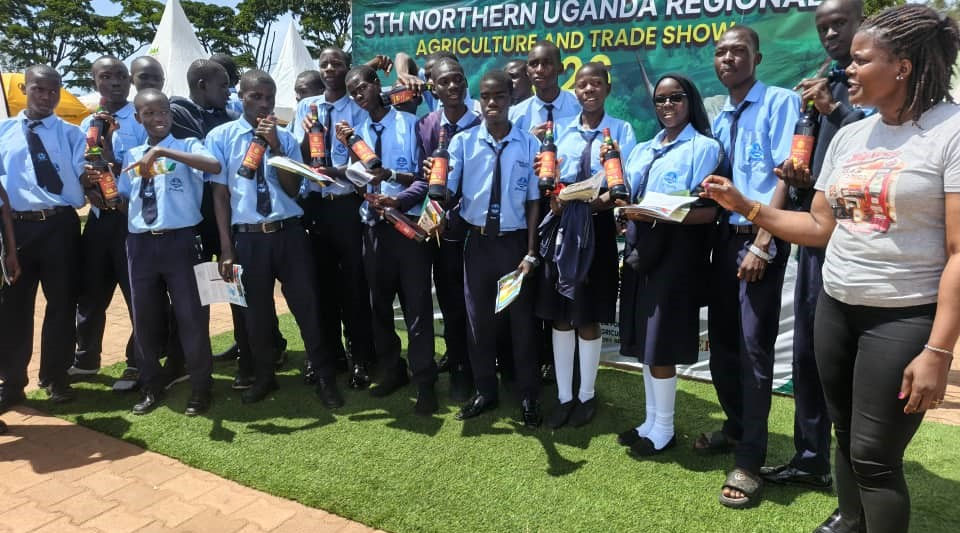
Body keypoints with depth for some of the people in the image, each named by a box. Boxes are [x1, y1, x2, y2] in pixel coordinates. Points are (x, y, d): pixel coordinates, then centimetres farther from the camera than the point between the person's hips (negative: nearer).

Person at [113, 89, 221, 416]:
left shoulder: (187, 146, -1)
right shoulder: (131, 155, 14)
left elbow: (215, 166, -24)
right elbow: (123, 201, 17)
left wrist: (162, 151, -28)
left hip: (181, 241, -5)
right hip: (141, 244, 5)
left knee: (191, 316, 1)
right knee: (145, 318, 12)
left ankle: (200, 389, 18)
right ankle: (152, 388, 30)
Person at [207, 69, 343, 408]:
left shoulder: (286, 138, 7)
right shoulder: (220, 137, 1)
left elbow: (293, 190, -1)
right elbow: (220, 194, 1)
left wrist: (275, 146, -12)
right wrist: (226, 248, -3)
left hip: (289, 233, 1)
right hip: (248, 238, 0)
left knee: (306, 305, 4)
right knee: (256, 312, 12)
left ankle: (325, 378, 19)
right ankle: (263, 377, 33)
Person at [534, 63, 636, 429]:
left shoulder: (621, 131, 4)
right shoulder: (561, 131, 13)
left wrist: (607, 199, -23)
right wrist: (551, 196, -11)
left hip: (598, 226, -3)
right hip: (560, 225, 3)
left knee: (588, 316, 3)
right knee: (559, 314, 5)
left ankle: (586, 395, 20)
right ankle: (564, 396, 18)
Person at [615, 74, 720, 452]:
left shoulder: (704, 147, -5)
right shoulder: (642, 150, 17)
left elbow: (709, 211, -13)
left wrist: (659, 215, -24)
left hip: (675, 254, -7)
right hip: (640, 251, 7)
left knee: (661, 344, -3)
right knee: (643, 341, 11)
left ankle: (664, 429, 14)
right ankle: (650, 421, 25)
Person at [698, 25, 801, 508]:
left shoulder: (781, 102, -4)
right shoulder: (720, 118, 16)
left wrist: (762, 243, -20)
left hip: (761, 238, -7)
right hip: (725, 236, 7)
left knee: (753, 346, -4)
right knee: (721, 340, 13)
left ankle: (749, 459, 7)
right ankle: (736, 427, 33)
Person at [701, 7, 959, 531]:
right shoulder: (848, 137, 8)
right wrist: (745, 206, 2)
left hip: (905, 318, -6)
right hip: (836, 308, 6)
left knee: (874, 455, 0)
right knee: (846, 435, 18)